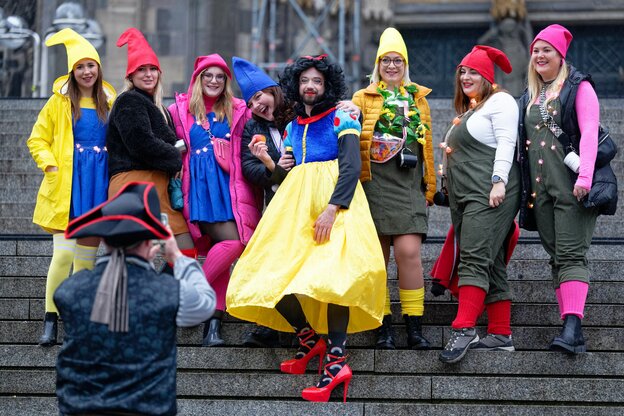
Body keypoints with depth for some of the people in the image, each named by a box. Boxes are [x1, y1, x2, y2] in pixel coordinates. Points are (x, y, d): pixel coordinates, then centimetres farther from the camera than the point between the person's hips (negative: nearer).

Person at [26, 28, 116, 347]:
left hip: (99, 184, 3)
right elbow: (37, 140, 5)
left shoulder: (110, 102, 10)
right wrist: (50, 166, -9)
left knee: (86, 256, 6)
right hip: (67, 184, -3)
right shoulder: (60, 101, 3)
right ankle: (50, 318, 0)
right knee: (63, 254, -10)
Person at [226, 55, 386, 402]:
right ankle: (309, 339, 10)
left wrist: (333, 208, -21)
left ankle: (336, 361, -27)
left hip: (334, 201, -6)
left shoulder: (340, 119, 2)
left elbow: (351, 167, -10)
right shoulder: (292, 128, 20)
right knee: (272, 277, -8)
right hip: (296, 204, 6)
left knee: (331, 274, -24)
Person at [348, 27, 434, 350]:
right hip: (374, 186, 0)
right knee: (377, 257, 1)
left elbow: (427, 144, 19)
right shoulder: (363, 99, 12)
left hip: (408, 186, 0)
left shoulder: (418, 98, 17)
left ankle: (414, 327, -8)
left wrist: (430, 186, 17)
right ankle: (383, 326, 7)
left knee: (409, 251, -12)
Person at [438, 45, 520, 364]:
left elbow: (506, 142, -12)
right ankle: (501, 334, 4)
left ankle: (463, 329, -28)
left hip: (490, 194, -10)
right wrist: (448, 147, 14)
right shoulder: (467, 110, 26)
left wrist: (499, 181, -21)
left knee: (475, 259, -20)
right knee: (491, 266, 5)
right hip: (465, 196, 10)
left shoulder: (499, 101, -1)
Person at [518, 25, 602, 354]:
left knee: (571, 255, -15)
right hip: (540, 188, 6)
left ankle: (573, 327, -25)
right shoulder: (530, 96, 20)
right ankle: (570, 327, 1)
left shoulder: (578, 87, 2)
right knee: (557, 257, 2)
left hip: (572, 186, -6)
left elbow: (589, 132, -10)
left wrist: (585, 176, -22)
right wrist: (525, 189, 13)